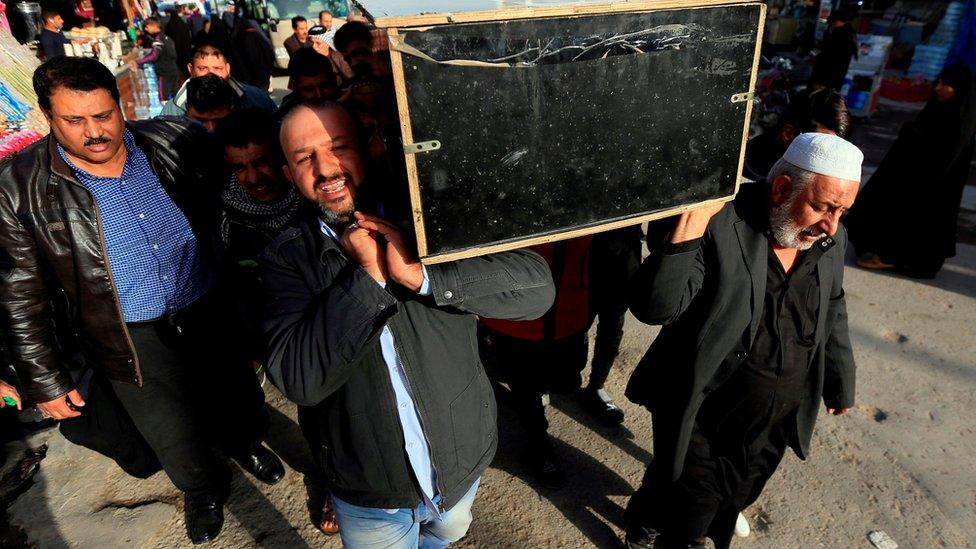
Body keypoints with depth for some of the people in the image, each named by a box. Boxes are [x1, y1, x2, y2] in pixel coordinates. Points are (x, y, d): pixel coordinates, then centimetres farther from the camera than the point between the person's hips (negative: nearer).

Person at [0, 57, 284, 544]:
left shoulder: (172, 143, -10)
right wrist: (46, 382, -2)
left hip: (211, 313, 2)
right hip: (134, 342, -1)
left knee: (241, 403, 23)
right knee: (177, 441, 18)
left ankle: (244, 446, 57)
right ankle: (204, 490, 49)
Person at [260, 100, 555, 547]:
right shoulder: (287, 257, -12)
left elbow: (538, 285, -22)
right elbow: (298, 379, -23)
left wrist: (421, 274, -31)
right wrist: (368, 276, -29)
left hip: (463, 462, 2)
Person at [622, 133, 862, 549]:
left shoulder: (831, 240, -2)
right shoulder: (717, 222, -23)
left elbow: (832, 315, 14)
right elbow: (654, 308, -31)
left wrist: (840, 382, 24)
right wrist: (690, 225, -41)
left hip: (773, 422, 6)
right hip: (701, 416, -5)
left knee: (731, 503, 25)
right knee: (684, 513, 14)